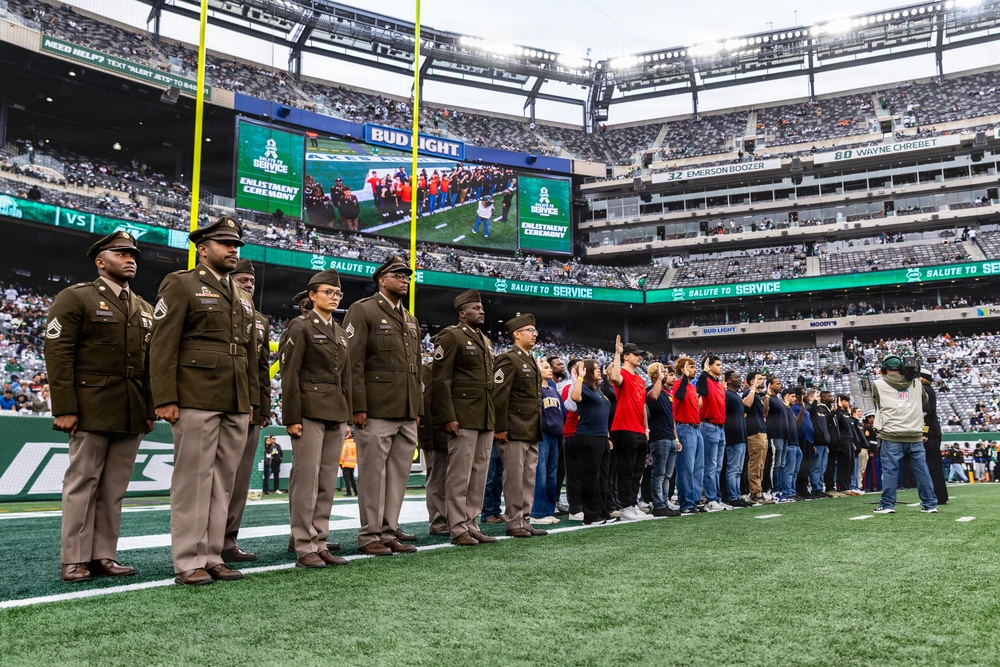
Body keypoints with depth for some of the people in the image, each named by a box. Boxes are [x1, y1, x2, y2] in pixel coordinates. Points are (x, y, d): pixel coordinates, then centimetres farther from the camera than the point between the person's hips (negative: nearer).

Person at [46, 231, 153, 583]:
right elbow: (58, 354, -7)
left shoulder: (144, 309, 19)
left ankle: (103, 556, 12)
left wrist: (151, 410, 10)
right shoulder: (75, 298, 1)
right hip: (92, 410, -5)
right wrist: (64, 409, -14)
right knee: (82, 483, -1)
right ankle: (75, 560, 6)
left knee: (114, 488, 6)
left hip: (132, 415, 5)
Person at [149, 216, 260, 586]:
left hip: (236, 406, 7)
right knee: (193, 480, -3)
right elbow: (163, 345, -7)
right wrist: (165, 399, -14)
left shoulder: (243, 296, 21)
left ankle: (212, 557, 14)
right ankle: (188, 563, 3)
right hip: (196, 401, -6)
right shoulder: (181, 284, 1)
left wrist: (252, 400, 14)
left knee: (223, 482, 7)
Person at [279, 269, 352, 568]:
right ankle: (304, 548, -1)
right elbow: (290, 375, -8)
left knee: (327, 483, 7)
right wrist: (292, 417, -14)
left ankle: (320, 544, 12)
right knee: (306, 479, -6)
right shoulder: (301, 327, -2)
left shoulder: (340, 333, 19)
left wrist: (347, 417, 14)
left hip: (336, 415, 7)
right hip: (310, 412, -7)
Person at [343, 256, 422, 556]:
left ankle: (390, 531, 17)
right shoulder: (362, 310, -2)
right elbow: (353, 362, -10)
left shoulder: (411, 320, 22)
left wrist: (417, 408, 16)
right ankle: (370, 536, 5)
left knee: (399, 473, 9)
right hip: (376, 410, -7)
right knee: (373, 472, -2)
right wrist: (358, 407, -16)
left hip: (406, 413, 7)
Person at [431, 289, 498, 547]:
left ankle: (471, 525, 17)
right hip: (463, 417, -8)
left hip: (486, 419, 8)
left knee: (479, 475, 10)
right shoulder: (451, 336, -6)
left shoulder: (484, 341, 20)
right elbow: (441, 379, -12)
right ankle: (458, 529, 2)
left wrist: (494, 417, 16)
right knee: (460, 474, -4)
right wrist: (448, 417, -18)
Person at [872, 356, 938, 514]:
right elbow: (924, 400, 27)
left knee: (889, 470, 1)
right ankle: (930, 504, 12)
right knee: (922, 470, 8)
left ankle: (887, 504, 2)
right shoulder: (916, 383, 10)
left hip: (891, 437, -3)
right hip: (915, 436, 3)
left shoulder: (878, 384, 0)